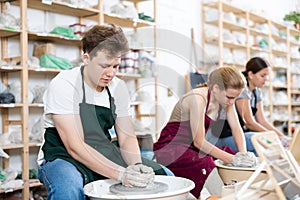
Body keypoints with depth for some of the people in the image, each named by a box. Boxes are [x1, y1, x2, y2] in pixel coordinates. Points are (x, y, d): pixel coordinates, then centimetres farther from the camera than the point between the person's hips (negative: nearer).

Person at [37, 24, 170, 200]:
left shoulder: (119, 87, 0)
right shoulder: (63, 85, -18)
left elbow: (127, 137, 0)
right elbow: (75, 146, -24)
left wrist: (136, 165, -22)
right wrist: (120, 173, -32)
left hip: (104, 157, 6)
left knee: (164, 175, -3)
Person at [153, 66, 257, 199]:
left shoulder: (224, 98, -1)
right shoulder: (198, 98, -25)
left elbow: (236, 129, 2)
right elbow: (199, 142, -26)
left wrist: (243, 154, -16)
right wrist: (233, 160, -28)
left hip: (195, 147, 8)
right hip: (171, 147, -8)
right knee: (207, 167, -34)